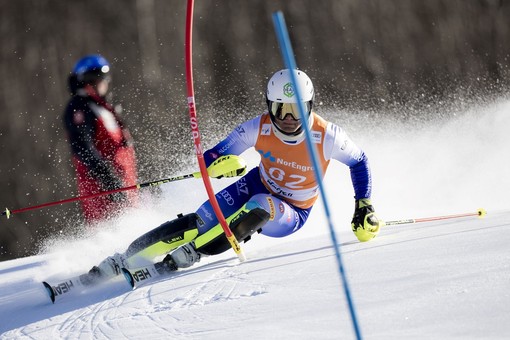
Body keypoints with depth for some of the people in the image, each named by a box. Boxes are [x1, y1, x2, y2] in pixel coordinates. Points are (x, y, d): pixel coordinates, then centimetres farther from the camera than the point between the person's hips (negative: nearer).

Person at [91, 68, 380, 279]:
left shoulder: (327, 137, -26)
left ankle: (190, 254, -34)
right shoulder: (259, 128, -20)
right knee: (199, 222, -18)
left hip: (290, 216, -3)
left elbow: (360, 162, -7)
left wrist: (365, 208, -12)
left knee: (260, 206, -37)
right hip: (257, 185, 3)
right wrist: (220, 163, -39)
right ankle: (125, 260, -13)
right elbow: (211, 158, -15)